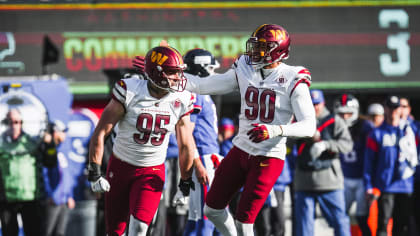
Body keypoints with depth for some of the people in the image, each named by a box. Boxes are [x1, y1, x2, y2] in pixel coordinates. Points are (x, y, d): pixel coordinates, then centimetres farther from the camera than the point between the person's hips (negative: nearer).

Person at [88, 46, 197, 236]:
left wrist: (185, 181, 11)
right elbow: (100, 133, -13)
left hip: (152, 172, 1)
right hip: (121, 167, -1)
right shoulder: (129, 93, -17)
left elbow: (186, 145, 5)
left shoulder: (179, 102, -7)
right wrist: (94, 172, -15)